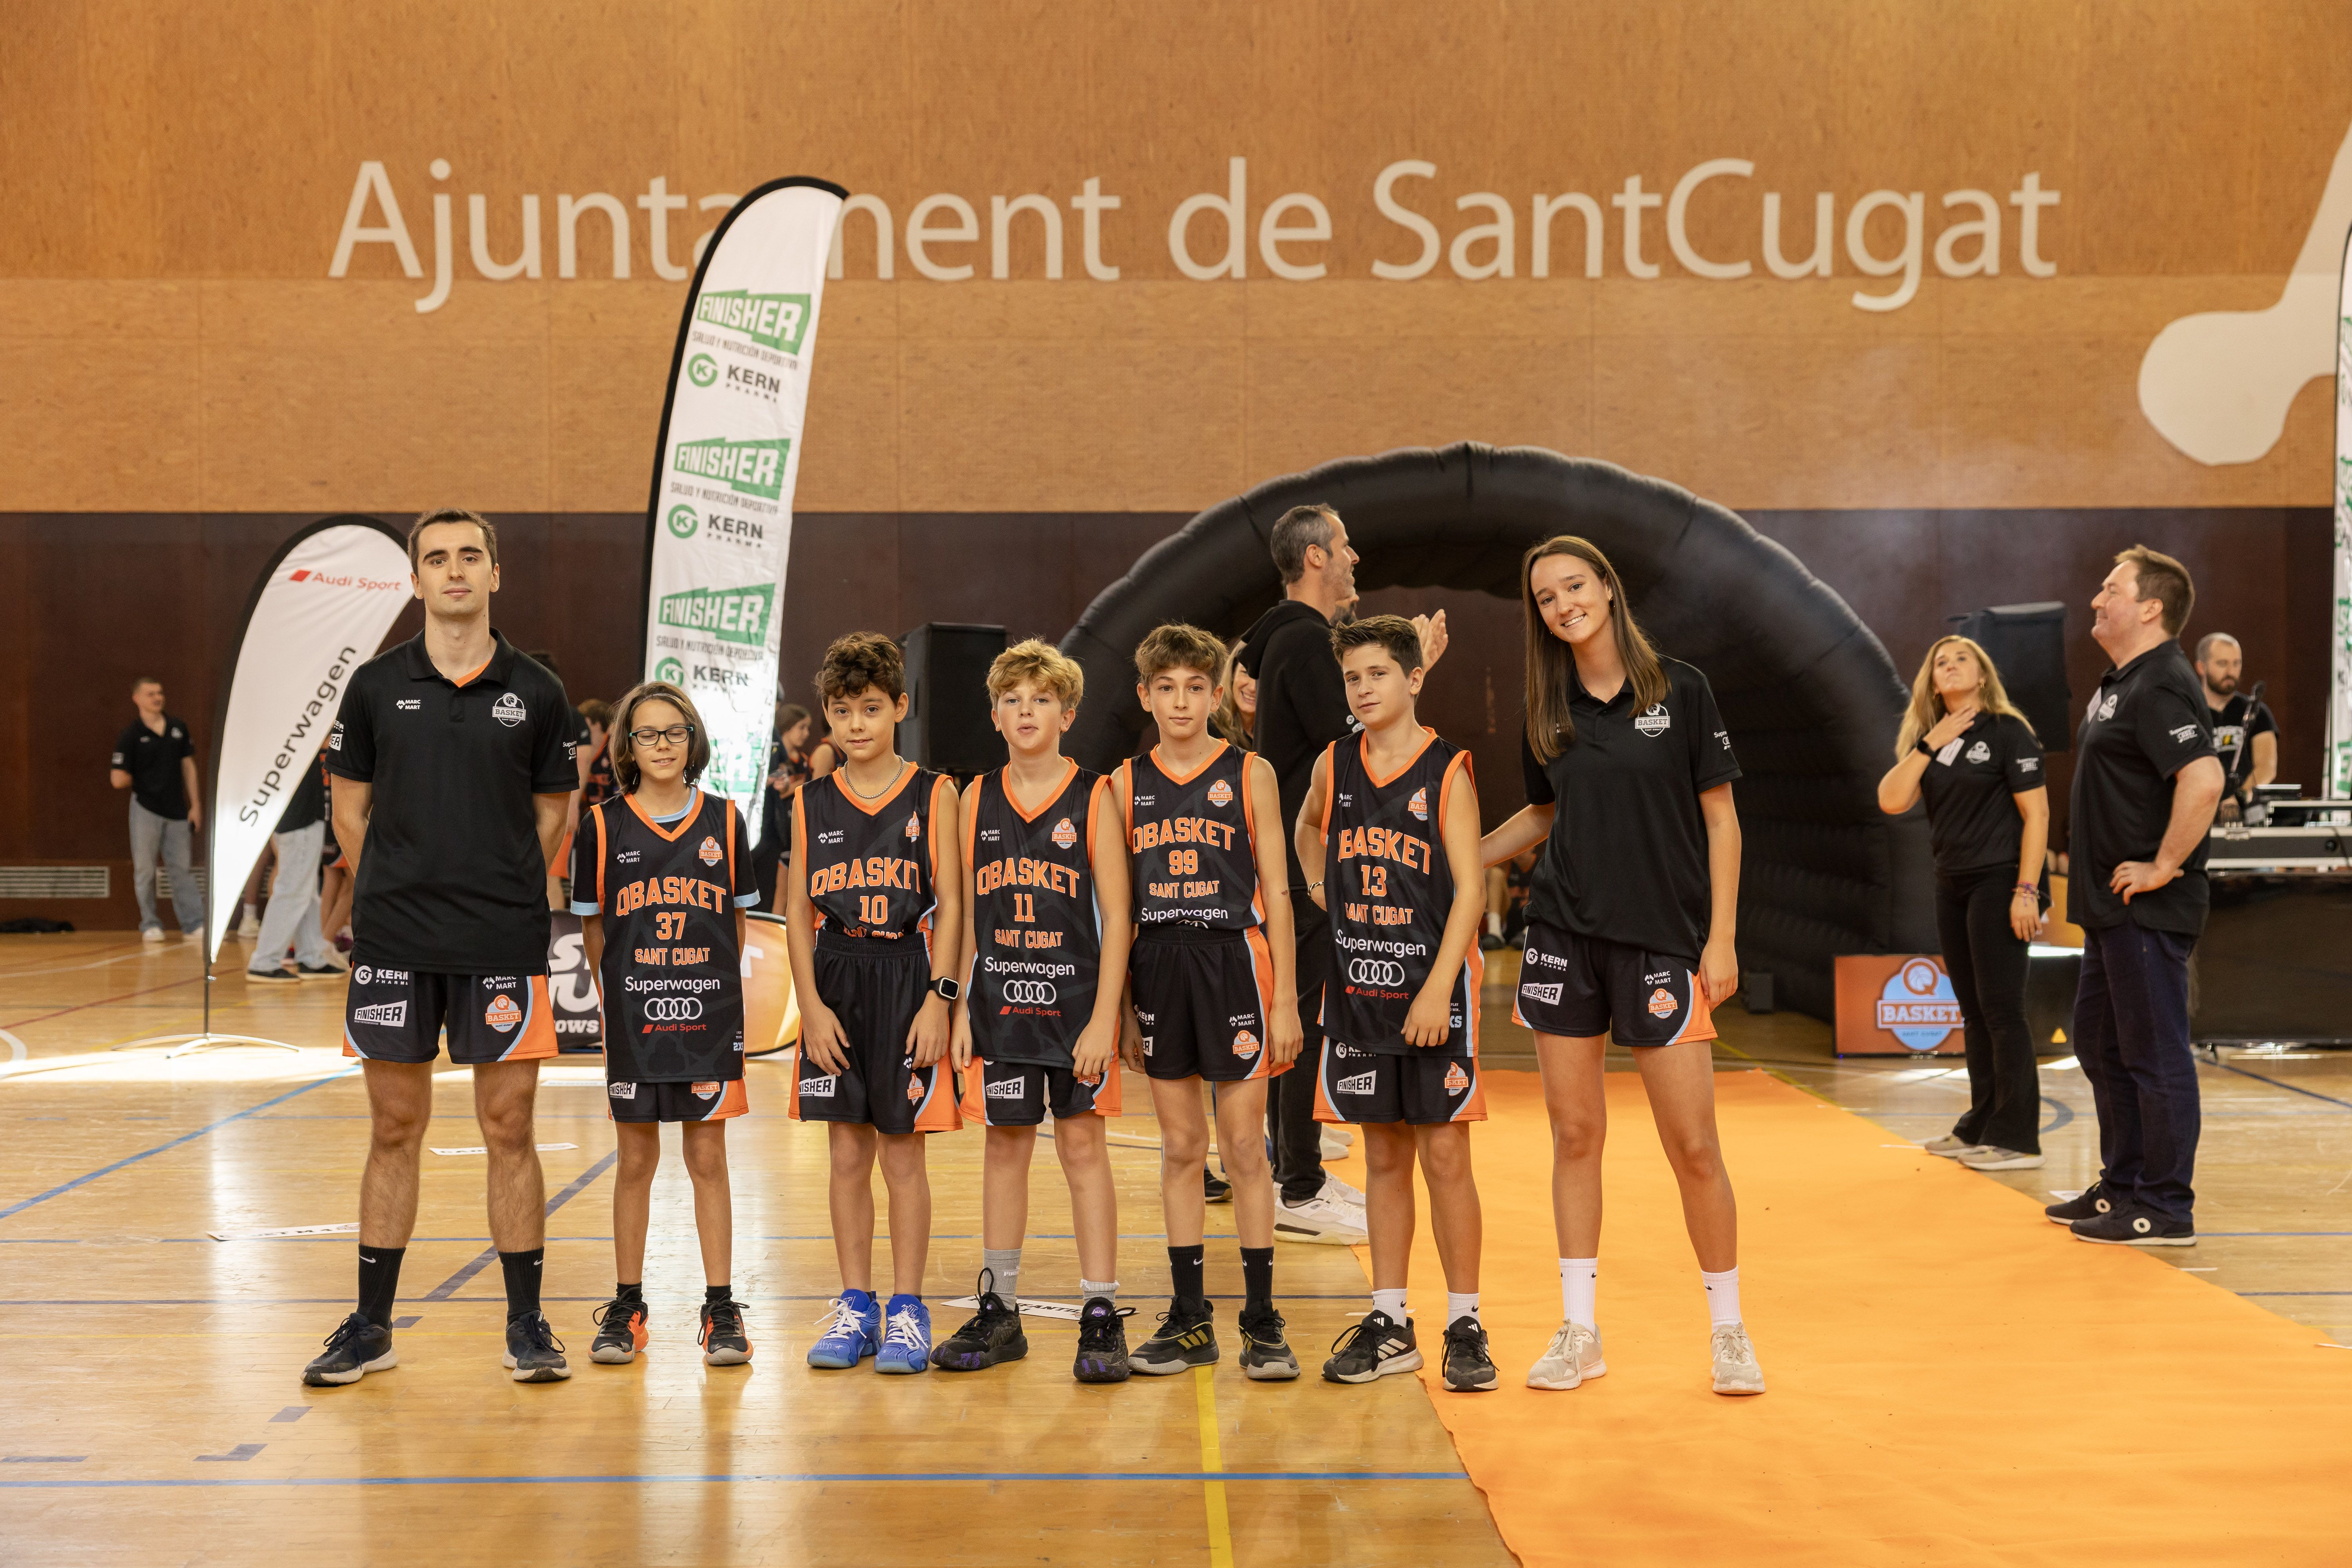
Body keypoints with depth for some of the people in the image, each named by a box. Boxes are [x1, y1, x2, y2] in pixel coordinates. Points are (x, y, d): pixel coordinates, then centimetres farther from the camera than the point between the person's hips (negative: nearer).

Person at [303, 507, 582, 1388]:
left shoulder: (535, 694, 2)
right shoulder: (375, 687, 3)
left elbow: (551, 819, 9)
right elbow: (351, 812, 9)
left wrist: (502, 898, 4)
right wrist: (401, 894, 4)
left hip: (504, 943, -1)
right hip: (394, 941, 1)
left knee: (509, 1130, 2)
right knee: (395, 1131, 8)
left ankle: (527, 1323, 13)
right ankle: (372, 1325, 19)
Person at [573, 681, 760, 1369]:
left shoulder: (723, 821, 1)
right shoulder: (603, 827, -1)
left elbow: (737, 920, 9)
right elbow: (593, 927, 7)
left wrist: (715, 990, 8)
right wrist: (620, 997, 6)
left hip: (709, 1015, 0)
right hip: (633, 1019, 0)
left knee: (708, 1160, 4)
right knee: (635, 1163, 8)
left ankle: (720, 1311, 11)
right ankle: (627, 1309, 19)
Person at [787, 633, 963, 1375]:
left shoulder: (933, 795, 0)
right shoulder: (811, 804, 8)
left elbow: (949, 903, -3)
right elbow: (798, 911, 6)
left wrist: (938, 999, -11)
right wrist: (812, 1004, -3)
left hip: (907, 979, -3)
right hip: (834, 985, 3)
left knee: (902, 1152, 1)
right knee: (847, 1154, 8)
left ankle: (907, 1311, 11)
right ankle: (855, 1306, 18)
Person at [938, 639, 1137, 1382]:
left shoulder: (1093, 797, -4)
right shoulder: (977, 800, 6)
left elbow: (1117, 916, -6)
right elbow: (967, 914, 10)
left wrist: (1103, 1015, -13)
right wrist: (962, 1008, 4)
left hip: (1074, 998, -3)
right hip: (999, 1000, 3)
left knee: (1083, 1145, 0)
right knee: (1004, 1147, 9)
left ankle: (1102, 1317, 6)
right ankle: (999, 1313, 19)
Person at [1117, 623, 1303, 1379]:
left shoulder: (1250, 773, 2)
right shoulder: (1127, 783, 8)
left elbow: (1275, 890, 1)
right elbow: (1119, 900, 10)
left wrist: (1285, 998, -5)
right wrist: (1118, 1003, 6)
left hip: (1234, 961, -2)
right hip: (1158, 965, 2)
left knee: (1244, 1149, 0)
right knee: (1180, 1148, 8)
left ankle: (1262, 1321, 8)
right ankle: (1189, 1318, 16)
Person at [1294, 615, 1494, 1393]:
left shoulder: (1448, 771, -6)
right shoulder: (1335, 767, 7)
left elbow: (1470, 889, -10)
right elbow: (1308, 826, 30)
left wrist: (1439, 988, -18)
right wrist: (1318, 885, 14)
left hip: (1433, 986, -4)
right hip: (1358, 986, 4)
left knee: (1445, 1155, -2)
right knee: (1383, 1158, 10)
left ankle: (1464, 1327, 8)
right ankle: (1389, 1324, 16)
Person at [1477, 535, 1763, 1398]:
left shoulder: (1680, 689, -3)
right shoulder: (1549, 710, 7)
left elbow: (1720, 817, -2)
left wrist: (1721, 937, -7)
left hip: (1664, 940, -3)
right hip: (1565, 938, 3)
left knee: (1693, 1146, -2)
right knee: (1575, 1134, 6)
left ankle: (1728, 1330, 15)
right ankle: (1579, 1331, 17)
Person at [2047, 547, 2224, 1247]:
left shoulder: (2162, 687, -17)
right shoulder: (2118, 684, 15)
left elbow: (2203, 780, -31)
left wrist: (2164, 867, -24)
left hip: (2148, 909, -11)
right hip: (2109, 907, 11)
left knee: (2155, 1054, -3)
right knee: (2101, 1047, 18)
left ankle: (2166, 1209, 4)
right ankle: (2122, 1186, 29)